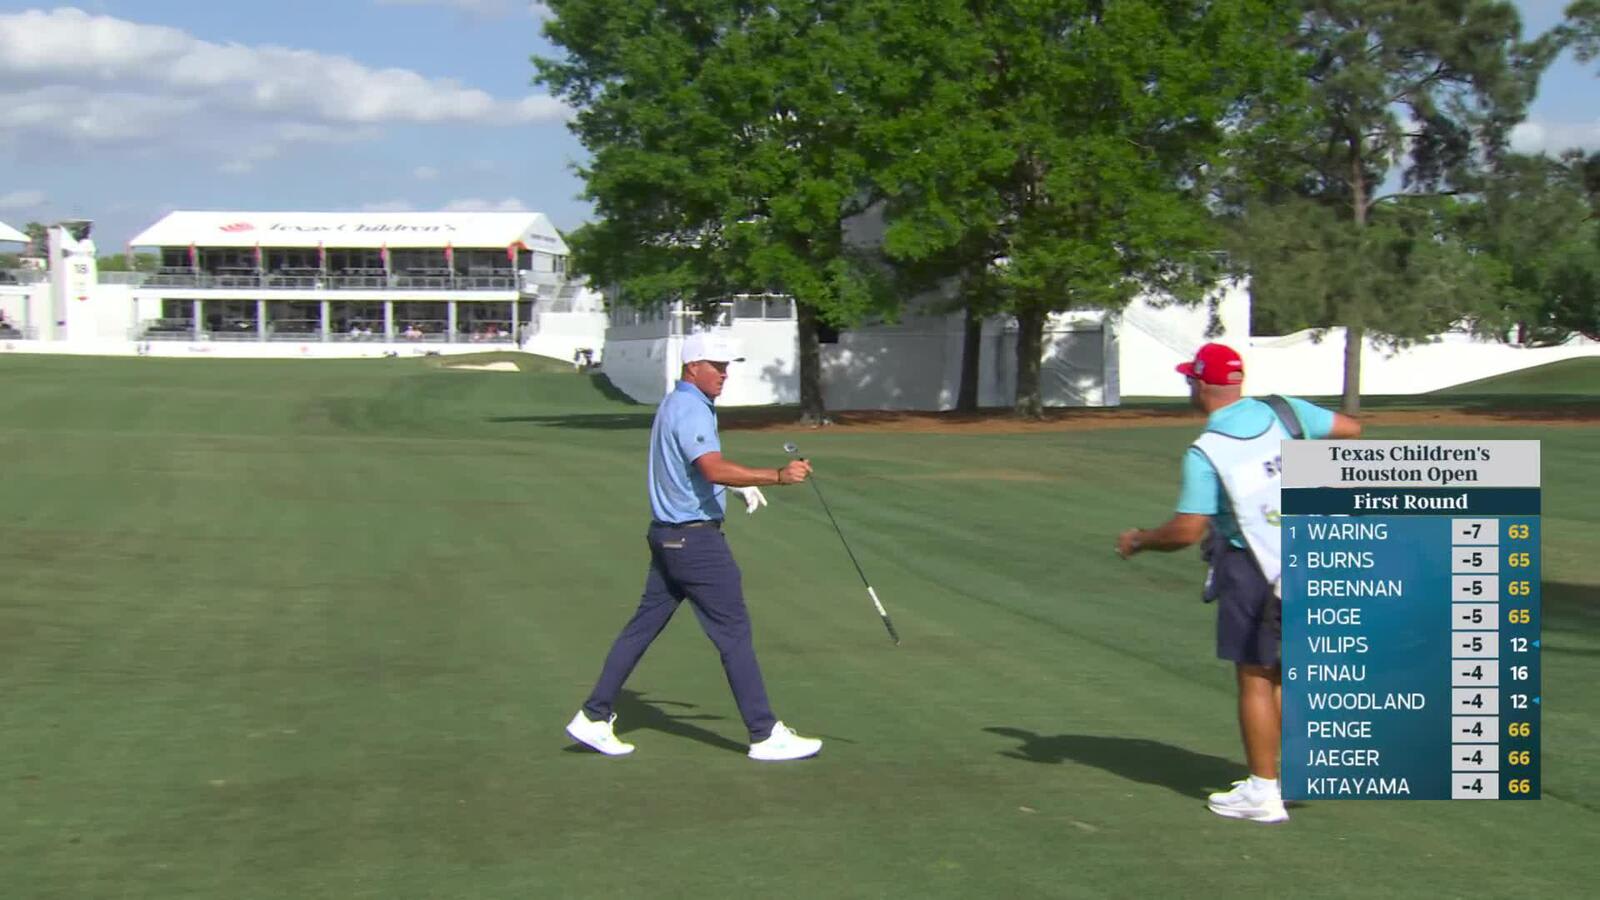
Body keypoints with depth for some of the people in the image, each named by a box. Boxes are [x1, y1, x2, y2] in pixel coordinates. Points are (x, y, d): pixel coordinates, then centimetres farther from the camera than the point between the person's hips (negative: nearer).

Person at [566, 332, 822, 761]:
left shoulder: (676, 405, 16)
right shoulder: (689, 410, -17)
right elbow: (715, 469, -32)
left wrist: (741, 483, 23)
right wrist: (778, 476, -38)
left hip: (668, 536, 10)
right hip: (695, 539, -10)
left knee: (643, 625, 12)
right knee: (734, 632, -4)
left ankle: (594, 717, 15)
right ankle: (765, 734, 1)